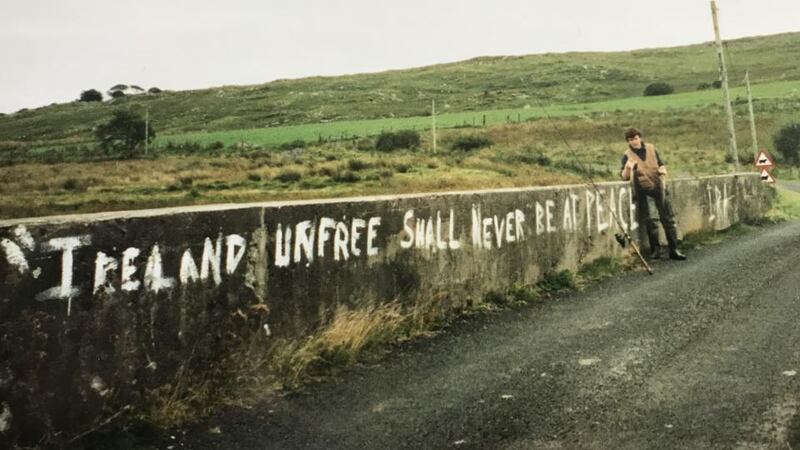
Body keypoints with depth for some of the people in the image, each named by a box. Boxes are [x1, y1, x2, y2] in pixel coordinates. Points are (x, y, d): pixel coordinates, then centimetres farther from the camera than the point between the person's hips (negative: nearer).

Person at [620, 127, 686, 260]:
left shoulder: (651, 148, 6)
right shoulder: (627, 155, -2)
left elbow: (661, 164, 16)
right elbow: (624, 177, -10)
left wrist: (662, 170, -7)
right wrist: (627, 168, -31)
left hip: (658, 187, 2)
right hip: (642, 190, -2)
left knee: (668, 218, -1)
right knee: (649, 221, 0)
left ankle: (673, 250, 4)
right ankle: (655, 249, 12)